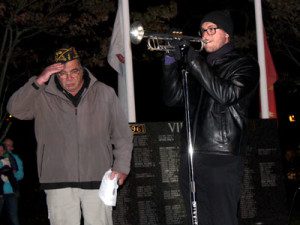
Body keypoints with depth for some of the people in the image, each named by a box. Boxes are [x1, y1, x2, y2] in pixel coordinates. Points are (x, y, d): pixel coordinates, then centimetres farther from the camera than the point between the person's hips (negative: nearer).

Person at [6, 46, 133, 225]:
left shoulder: (104, 94, 6)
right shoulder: (42, 97, 5)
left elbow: (123, 135, 10)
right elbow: (15, 109, -9)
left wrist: (121, 167, 2)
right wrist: (38, 82, -17)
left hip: (97, 179, 0)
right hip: (58, 182, 0)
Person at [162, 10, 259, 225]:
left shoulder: (244, 64, 4)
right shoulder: (199, 65, 21)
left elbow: (226, 95, -15)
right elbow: (173, 99, 14)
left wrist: (193, 60, -13)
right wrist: (171, 62, 1)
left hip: (222, 159, -6)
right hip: (191, 159, 6)